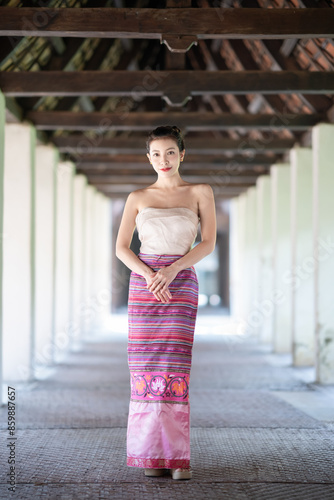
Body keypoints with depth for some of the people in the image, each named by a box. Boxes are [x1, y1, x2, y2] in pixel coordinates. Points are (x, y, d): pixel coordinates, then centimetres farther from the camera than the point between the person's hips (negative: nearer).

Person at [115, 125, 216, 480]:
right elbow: (121, 248, 3)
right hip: (143, 283, 2)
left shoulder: (200, 192, 6)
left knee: (175, 367, -9)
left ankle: (179, 456, -3)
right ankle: (152, 454, 4)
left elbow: (209, 243, -1)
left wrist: (171, 270, -14)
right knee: (146, 366, -3)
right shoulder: (137, 198, 9)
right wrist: (150, 277, -13)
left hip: (181, 283, -1)